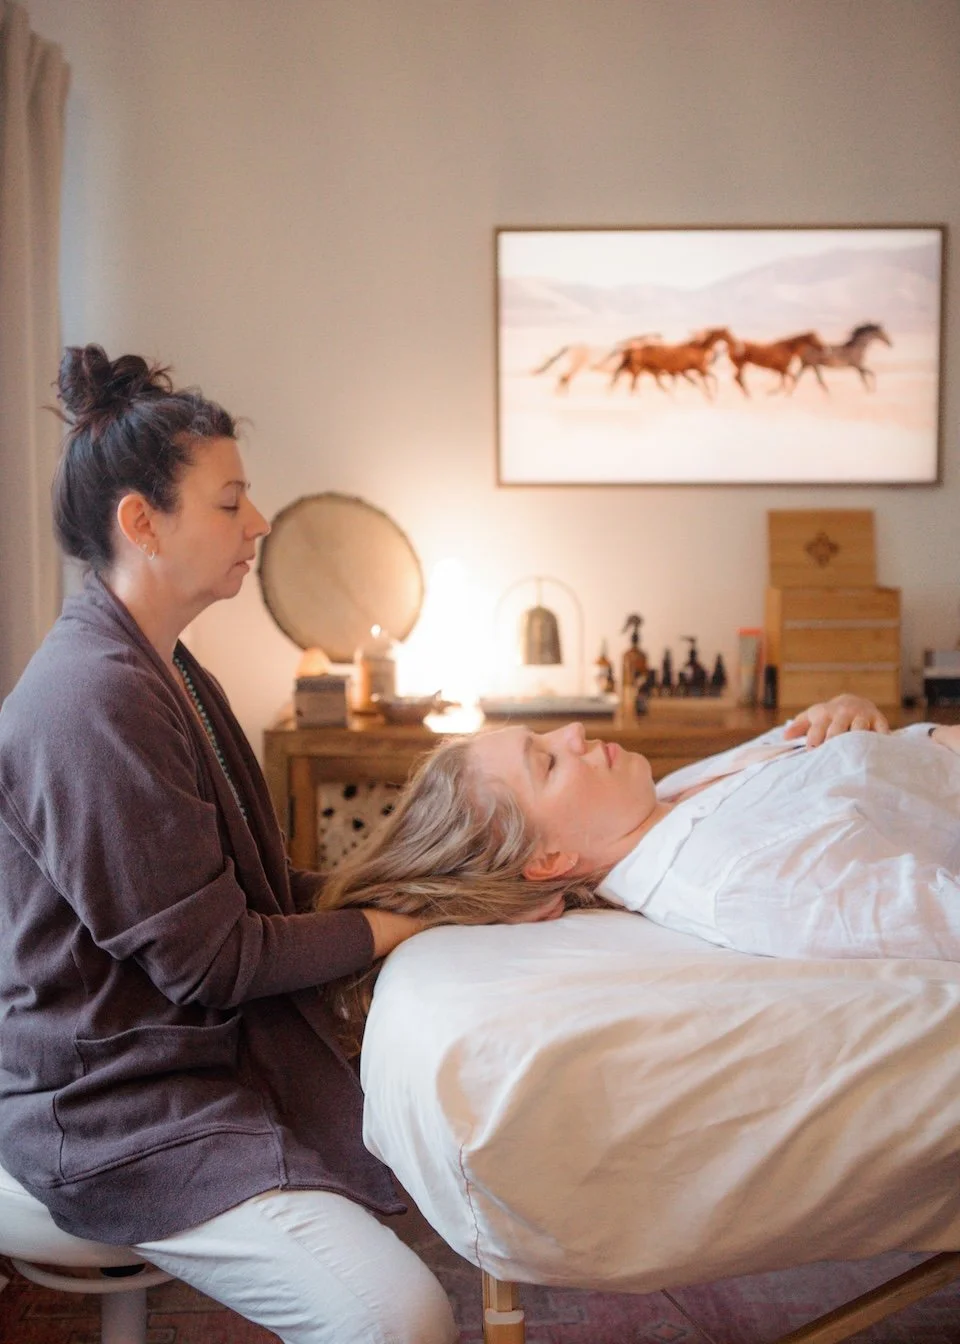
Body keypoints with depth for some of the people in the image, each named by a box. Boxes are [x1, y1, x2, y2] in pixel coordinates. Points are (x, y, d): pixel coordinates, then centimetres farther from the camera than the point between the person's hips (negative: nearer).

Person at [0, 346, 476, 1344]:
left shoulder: (168, 673, 13)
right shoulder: (93, 699, -22)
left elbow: (258, 891, 12)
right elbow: (208, 958, -19)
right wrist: (401, 924, -8)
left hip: (215, 1052, 10)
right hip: (115, 1110, -10)